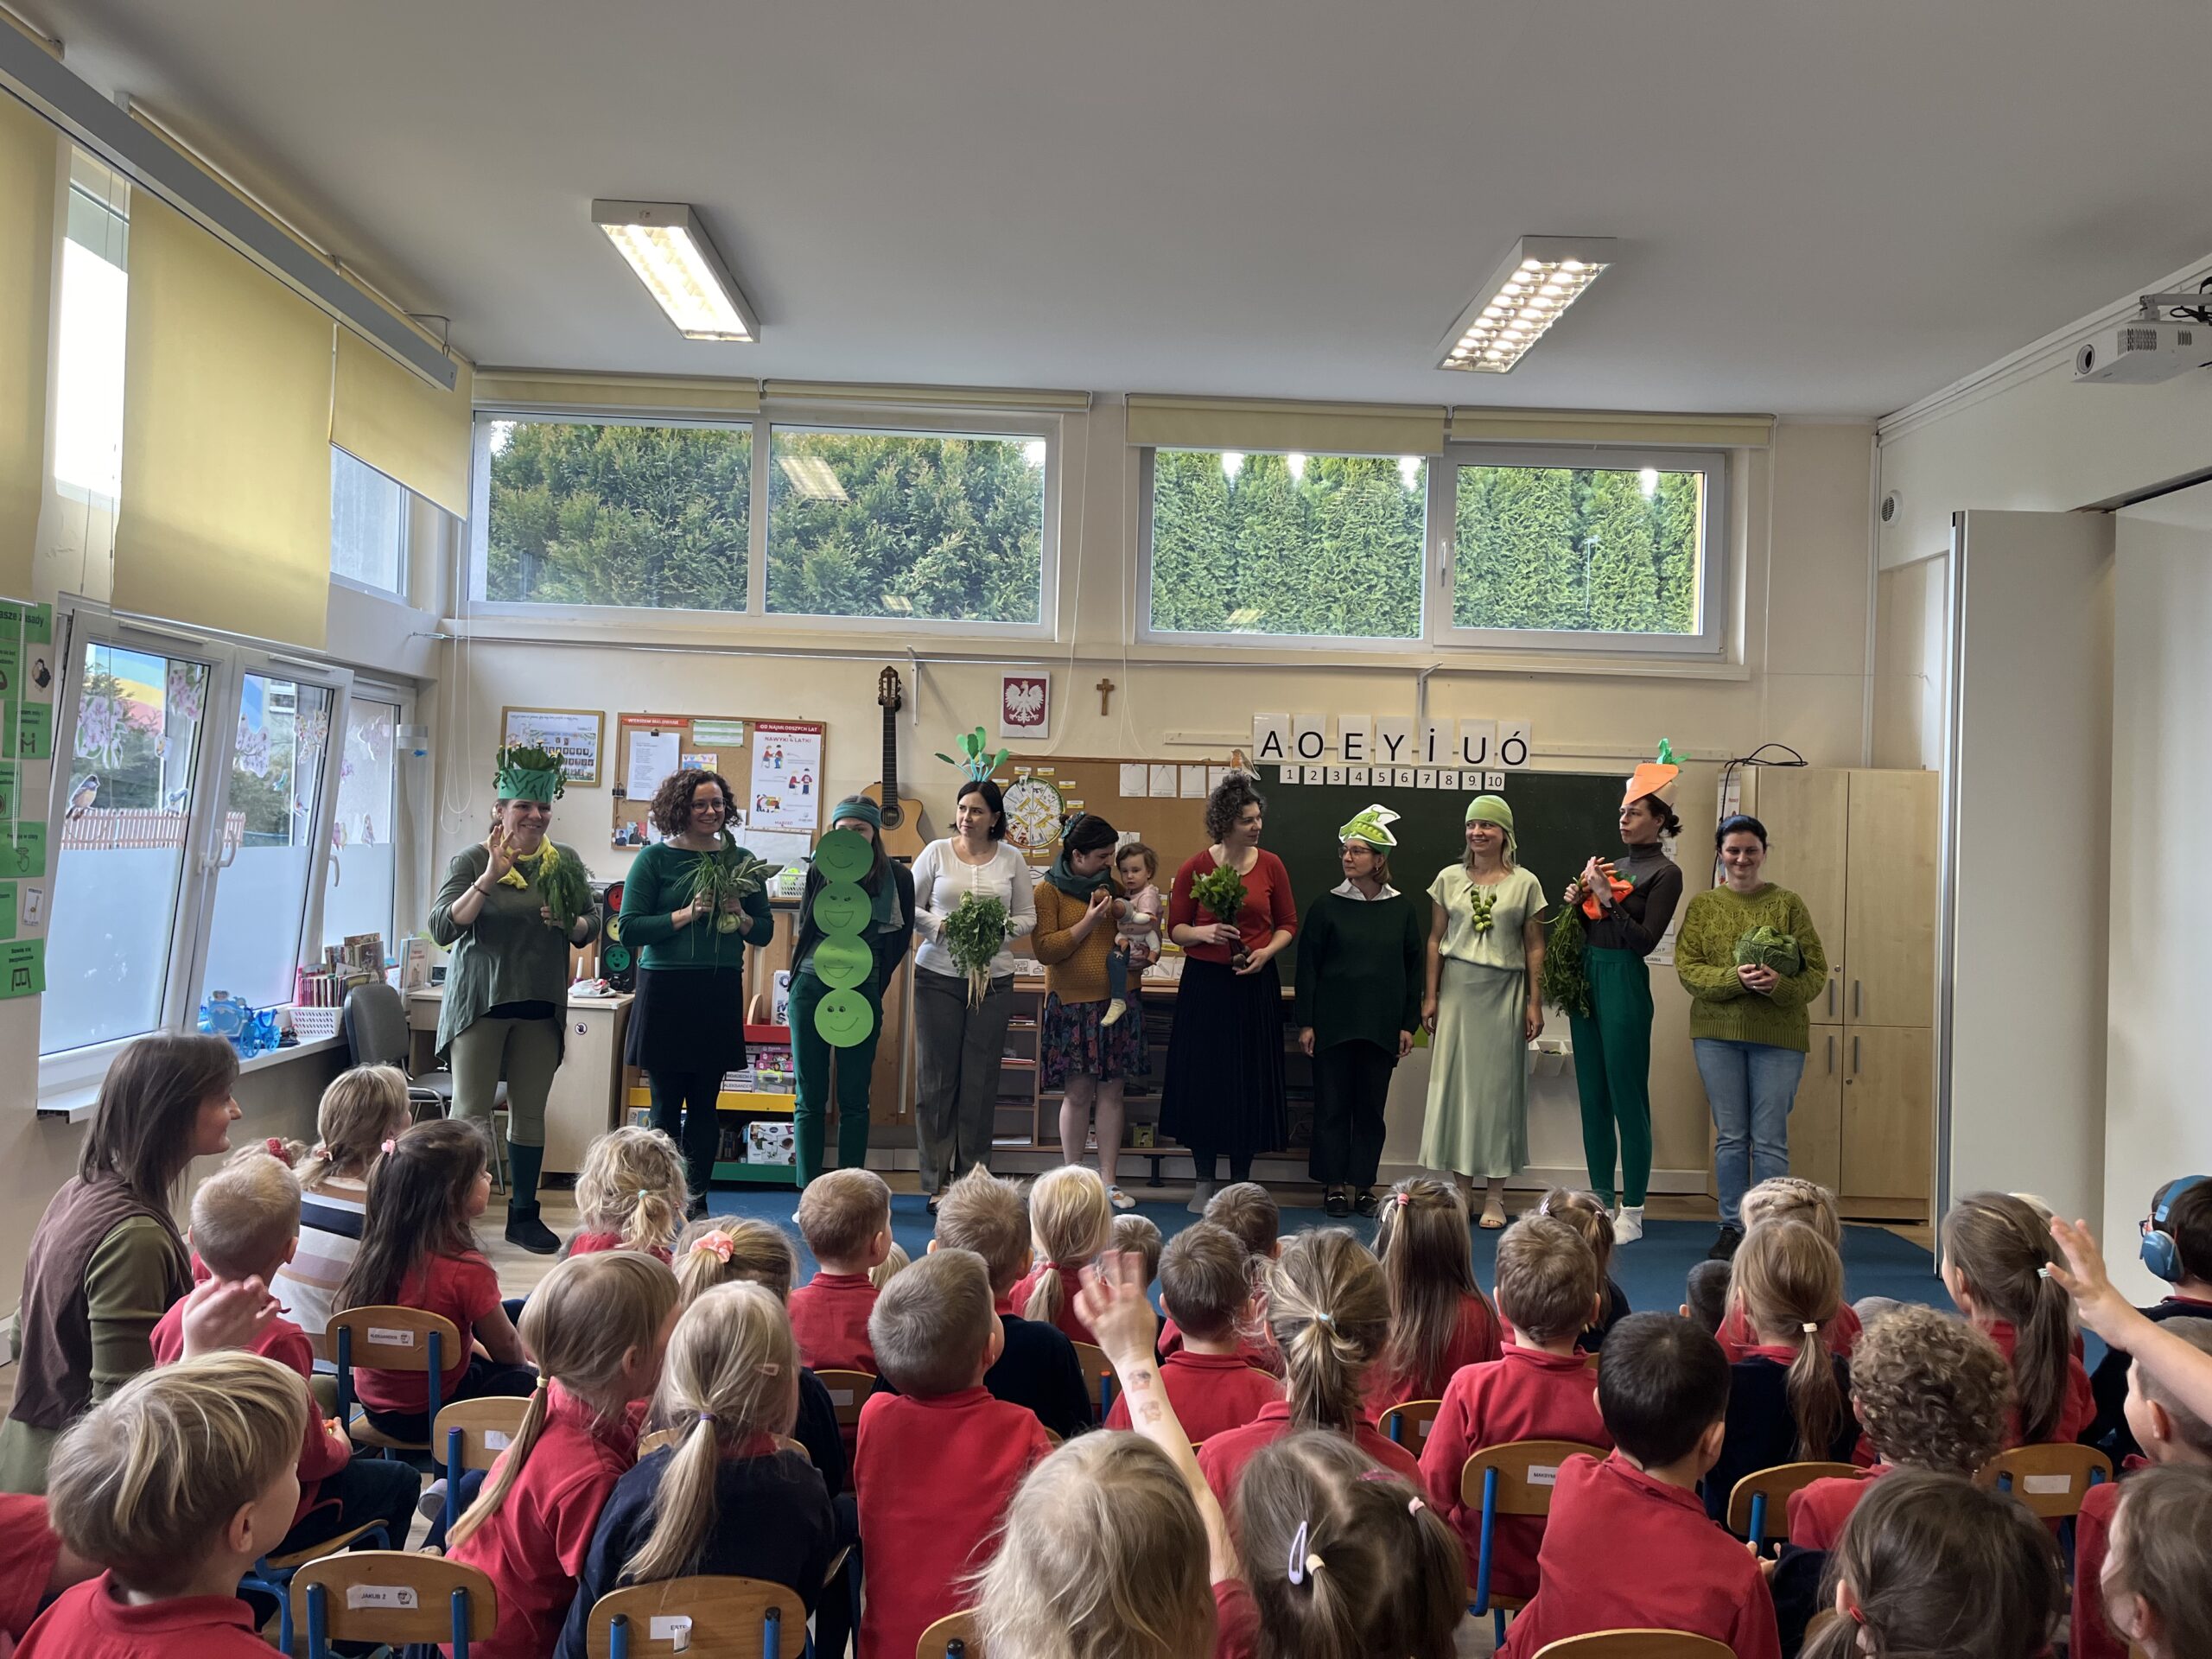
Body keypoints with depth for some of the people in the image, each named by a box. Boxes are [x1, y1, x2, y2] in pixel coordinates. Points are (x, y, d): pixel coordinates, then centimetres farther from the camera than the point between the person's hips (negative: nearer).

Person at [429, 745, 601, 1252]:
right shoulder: (471, 861, -4)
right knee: (471, 1113, -4)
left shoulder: (566, 861, 7)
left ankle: (523, 1215, 21)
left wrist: (572, 924, -10)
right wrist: (490, 877, -22)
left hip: (541, 1005, 4)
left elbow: (591, 926, 13)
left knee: (530, 1112, 10)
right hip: (480, 1002, -3)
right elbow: (442, 928, -13)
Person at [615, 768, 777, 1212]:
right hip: (665, 993, -3)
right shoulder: (656, 858, -2)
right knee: (666, 1106, 3)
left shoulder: (740, 859, 8)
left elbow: (765, 931, 12)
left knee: (705, 1105, 7)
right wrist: (688, 914, -16)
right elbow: (629, 929, -9)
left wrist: (740, 916, -8)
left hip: (720, 993, 3)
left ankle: (696, 1202, 17)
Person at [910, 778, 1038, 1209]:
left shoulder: (1011, 859, 6)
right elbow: (909, 908, 6)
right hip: (938, 975, -1)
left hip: (993, 979, 1)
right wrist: (942, 926, -10)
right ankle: (937, 1181, 10)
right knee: (937, 1077, 1)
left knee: (980, 1080, 2)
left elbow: (1028, 918, 9)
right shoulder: (937, 851, 4)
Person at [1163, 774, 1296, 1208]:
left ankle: (1241, 1184, 19)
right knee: (1202, 1079, 4)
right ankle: (1203, 1182, 18)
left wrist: (1266, 951, -10)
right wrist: (1205, 933, -18)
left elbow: (1288, 924, 8)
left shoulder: (1270, 866, 0)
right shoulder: (1195, 868, -4)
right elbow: (1175, 927, 1)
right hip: (1204, 982, -1)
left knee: (1249, 1083, 6)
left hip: (1256, 985, 1)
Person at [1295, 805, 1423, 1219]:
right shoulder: (1326, 906, -1)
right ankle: (1334, 1185, 14)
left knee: (1371, 1107, 8)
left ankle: (1364, 1184, 18)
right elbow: (1307, 966, -1)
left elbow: (1413, 967, 8)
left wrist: (1409, 1023, 3)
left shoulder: (1401, 908, 4)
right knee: (1332, 1104, 3)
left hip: (1381, 1025, 2)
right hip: (1333, 1023, -1)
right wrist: (1305, 1022, -5)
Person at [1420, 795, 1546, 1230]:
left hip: (1503, 992, -1)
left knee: (1499, 1085, 2)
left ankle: (1495, 1195, 10)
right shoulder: (1449, 878, 5)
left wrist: (1535, 1002, -2)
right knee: (1455, 1082, 3)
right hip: (1456, 989, 2)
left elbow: (1535, 947, 2)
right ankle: (1462, 1187, 13)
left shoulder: (1525, 883, 1)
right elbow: (1435, 940, 7)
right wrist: (1430, 995, 2)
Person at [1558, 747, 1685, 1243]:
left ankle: (1632, 1212, 5)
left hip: (1624, 984, -8)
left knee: (1628, 1097, -3)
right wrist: (1577, 902, 0)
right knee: (1592, 1096, 11)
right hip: (1587, 978, 8)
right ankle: (1602, 1202, 20)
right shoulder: (1613, 864, 15)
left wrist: (1605, 897, -16)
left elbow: (1646, 939, -14)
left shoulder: (1665, 873, -5)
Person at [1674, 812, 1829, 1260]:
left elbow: (1816, 972, 0)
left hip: (1778, 1037, -1)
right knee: (1730, 1137, 8)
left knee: (1770, 1140, 1)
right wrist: (1735, 978, -18)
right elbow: (1687, 969, -2)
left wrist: (1779, 984, -20)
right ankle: (1733, 1227, 18)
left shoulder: (1788, 904, 3)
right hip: (1718, 1033, 1)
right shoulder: (1702, 906, 7)